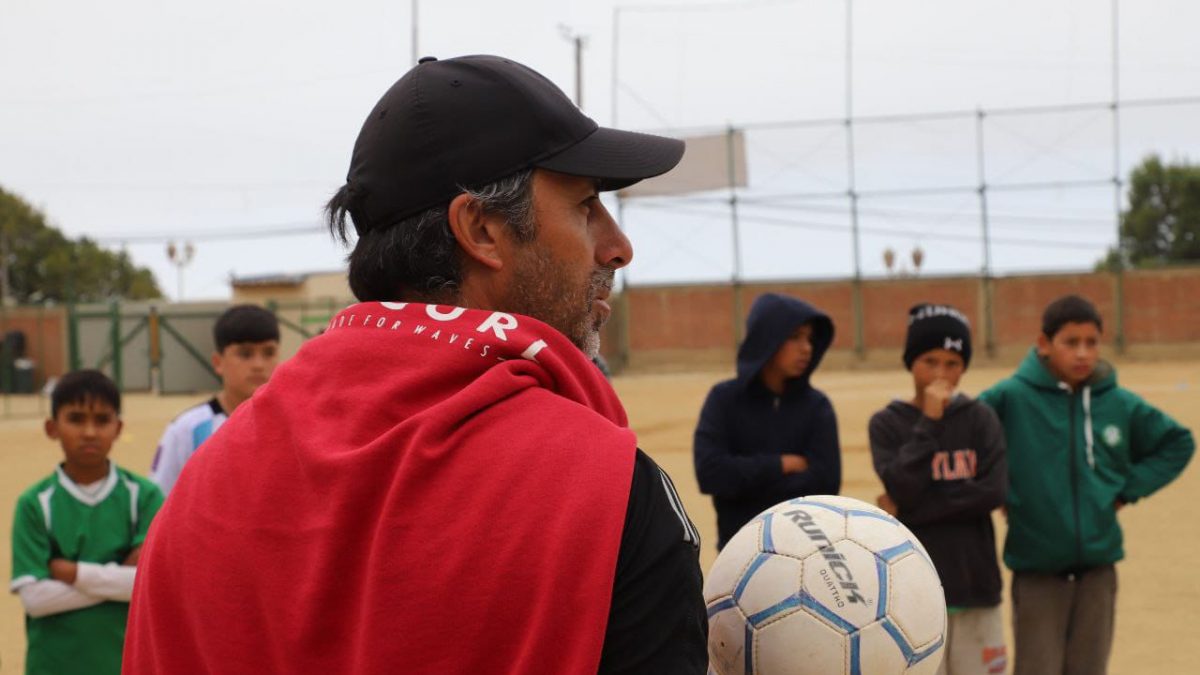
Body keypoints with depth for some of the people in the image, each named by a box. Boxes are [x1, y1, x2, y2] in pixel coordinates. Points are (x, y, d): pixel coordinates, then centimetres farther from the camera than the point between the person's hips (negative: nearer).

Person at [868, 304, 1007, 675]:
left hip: (976, 583, 2)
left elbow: (993, 491, -9)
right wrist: (928, 421, -12)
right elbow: (903, 489, -13)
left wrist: (909, 510, -10)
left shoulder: (980, 418, 4)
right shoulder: (887, 423, 1)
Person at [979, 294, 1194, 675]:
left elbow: (1177, 443, 16)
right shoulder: (1011, 398, -9)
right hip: (1036, 572, -3)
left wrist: (1128, 489, 5)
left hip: (1098, 569, 3)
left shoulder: (1120, 404, 2)